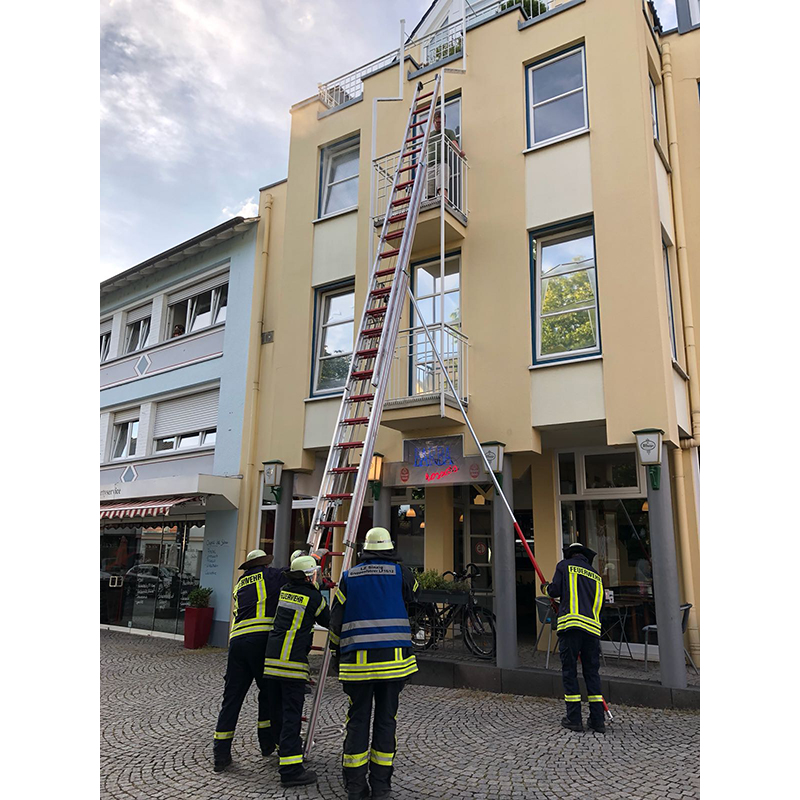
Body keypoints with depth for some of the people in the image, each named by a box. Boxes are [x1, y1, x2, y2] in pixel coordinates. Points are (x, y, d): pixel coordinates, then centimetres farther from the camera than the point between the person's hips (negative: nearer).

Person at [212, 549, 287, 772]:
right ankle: (268, 743, 21)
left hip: (237, 640, 5)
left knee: (232, 697, 8)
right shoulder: (271, 575, 9)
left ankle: (221, 754, 9)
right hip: (262, 638, -5)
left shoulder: (240, 584, 27)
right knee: (268, 691, 12)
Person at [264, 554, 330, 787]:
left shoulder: (283, 592, 10)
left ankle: (285, 748, 36)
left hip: (272, 658, 7)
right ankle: (291, 769, -3)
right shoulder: (314, 598, -7)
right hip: (293, 662, -7)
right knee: (291, 714, -4)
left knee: (277, 710, 18)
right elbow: (328, 622, 6)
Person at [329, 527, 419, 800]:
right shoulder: (400, 572, 1)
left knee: (357, 720, 10)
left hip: (357, 659, 1)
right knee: (386, 719, 8)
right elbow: (412, 593, 23)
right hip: (393, 656, -1)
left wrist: (337, 651, 20)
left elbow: (336, 620, 8)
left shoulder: (349, 577, 7)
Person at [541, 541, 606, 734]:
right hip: (592, 626, 5)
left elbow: (555, 591, -1)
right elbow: (597, 603, 22)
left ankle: (574, 719, 3)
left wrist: (546, 588, 22)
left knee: (569, 671, 2)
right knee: (592, 672, 10)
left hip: (571, 623, -5)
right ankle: (597, 719, 9)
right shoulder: (596, 575, 24)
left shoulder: (564, 565, 8)